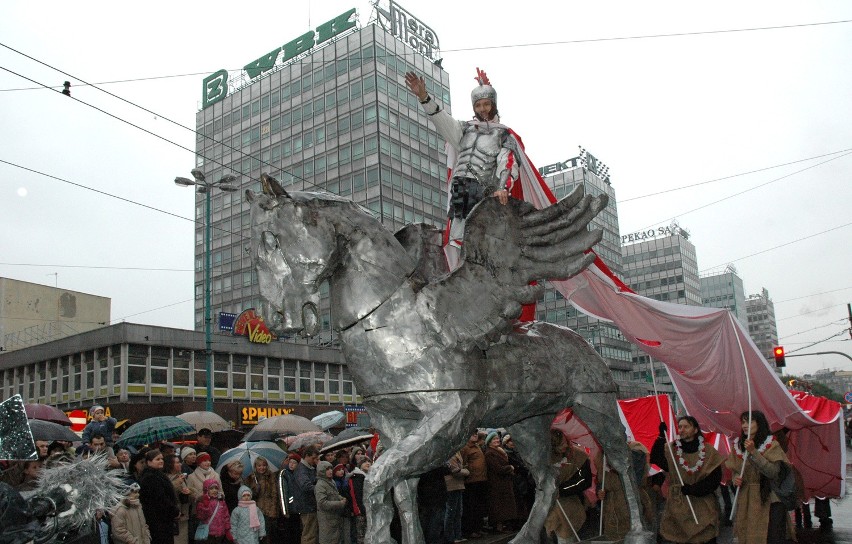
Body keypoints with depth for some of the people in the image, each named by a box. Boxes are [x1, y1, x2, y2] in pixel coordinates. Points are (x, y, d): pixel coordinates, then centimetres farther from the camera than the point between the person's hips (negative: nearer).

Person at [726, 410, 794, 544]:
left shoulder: (772, 445, -6)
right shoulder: (738, 446, 6)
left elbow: (774, 472, -18)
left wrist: (753, 452, -24)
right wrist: (736, 479, -7)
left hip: (769, 501, -4)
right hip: (746, 501, 4)